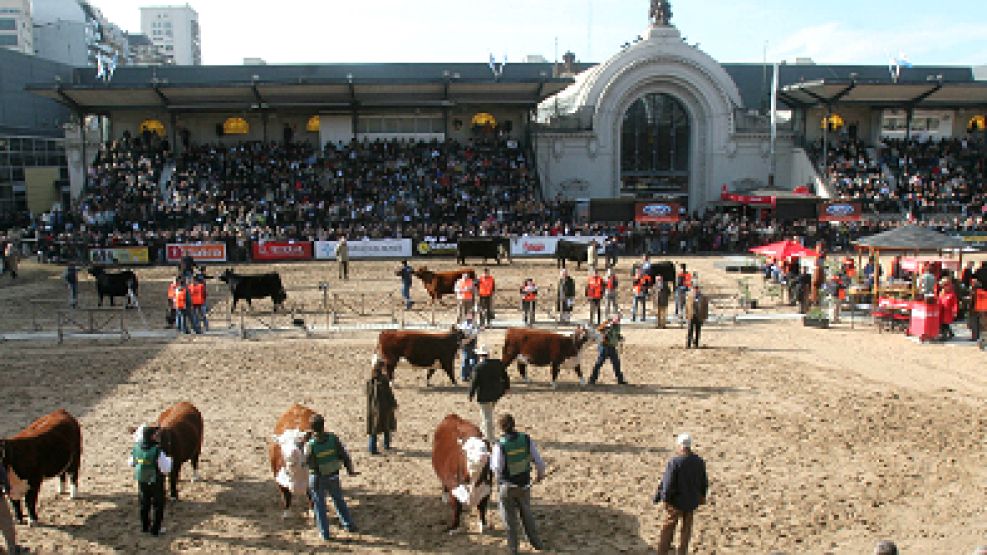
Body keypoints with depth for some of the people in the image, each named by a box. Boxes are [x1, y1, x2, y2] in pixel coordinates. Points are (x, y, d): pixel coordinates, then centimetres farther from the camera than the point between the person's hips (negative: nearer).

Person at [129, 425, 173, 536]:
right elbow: (166, 469, -25)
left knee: (144, 504, 24)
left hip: (142, 481, 5)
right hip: (156, 482, -5)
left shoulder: (136, 448, -14)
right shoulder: (158, 451, -30)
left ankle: (145, 526, 37)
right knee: (158, 505, 16)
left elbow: (132, 463, 5)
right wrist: (168, 459, -6)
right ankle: (155, 529, 22)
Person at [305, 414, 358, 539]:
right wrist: (350, 470, 4)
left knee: (319, 504, 13)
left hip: (317, 478, -3)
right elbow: (344, 454, -9)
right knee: (339, 500, 23)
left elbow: (307, 462, -11)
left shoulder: (311, 445, -22)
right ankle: (348, 525, 27)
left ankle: (324, 533, 17)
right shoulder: (333, 438, -14)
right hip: (333, 476, 3)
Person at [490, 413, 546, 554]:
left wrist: (491, 456, -1)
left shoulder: (499, 445, -23)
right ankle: (536, 542, 32)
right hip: (524, 485, 3)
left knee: (509, 517, 16)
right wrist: (540, 474, 11)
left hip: (506, 486, -3)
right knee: (526, 514, 24)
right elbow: (539, 461, -9)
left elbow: (497, 468, -20)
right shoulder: (527, 440, -15)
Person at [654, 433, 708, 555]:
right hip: (691, 501, 4)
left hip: (676, 500, -4)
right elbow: (704, 482, 6)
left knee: (668, 526, 12)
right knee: (686, 527, 18)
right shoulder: (699, 461, -5)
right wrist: (702, 496, 20)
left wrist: (665, 499, -10)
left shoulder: (674, 462, -23)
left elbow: (668, 483, -21)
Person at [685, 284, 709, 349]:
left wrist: (704, 317, 2)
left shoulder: (703, 298, 4)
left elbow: (706, 308, 6)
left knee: (697, 331, 5)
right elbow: (686, 307, 7)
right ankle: (688, 344, -6)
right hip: (691, 316, -1)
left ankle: (696, 344, 13)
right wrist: (686, 316, 2)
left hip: (699, 317, 1)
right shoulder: (689, 297, 5)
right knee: (690, 331, -7)